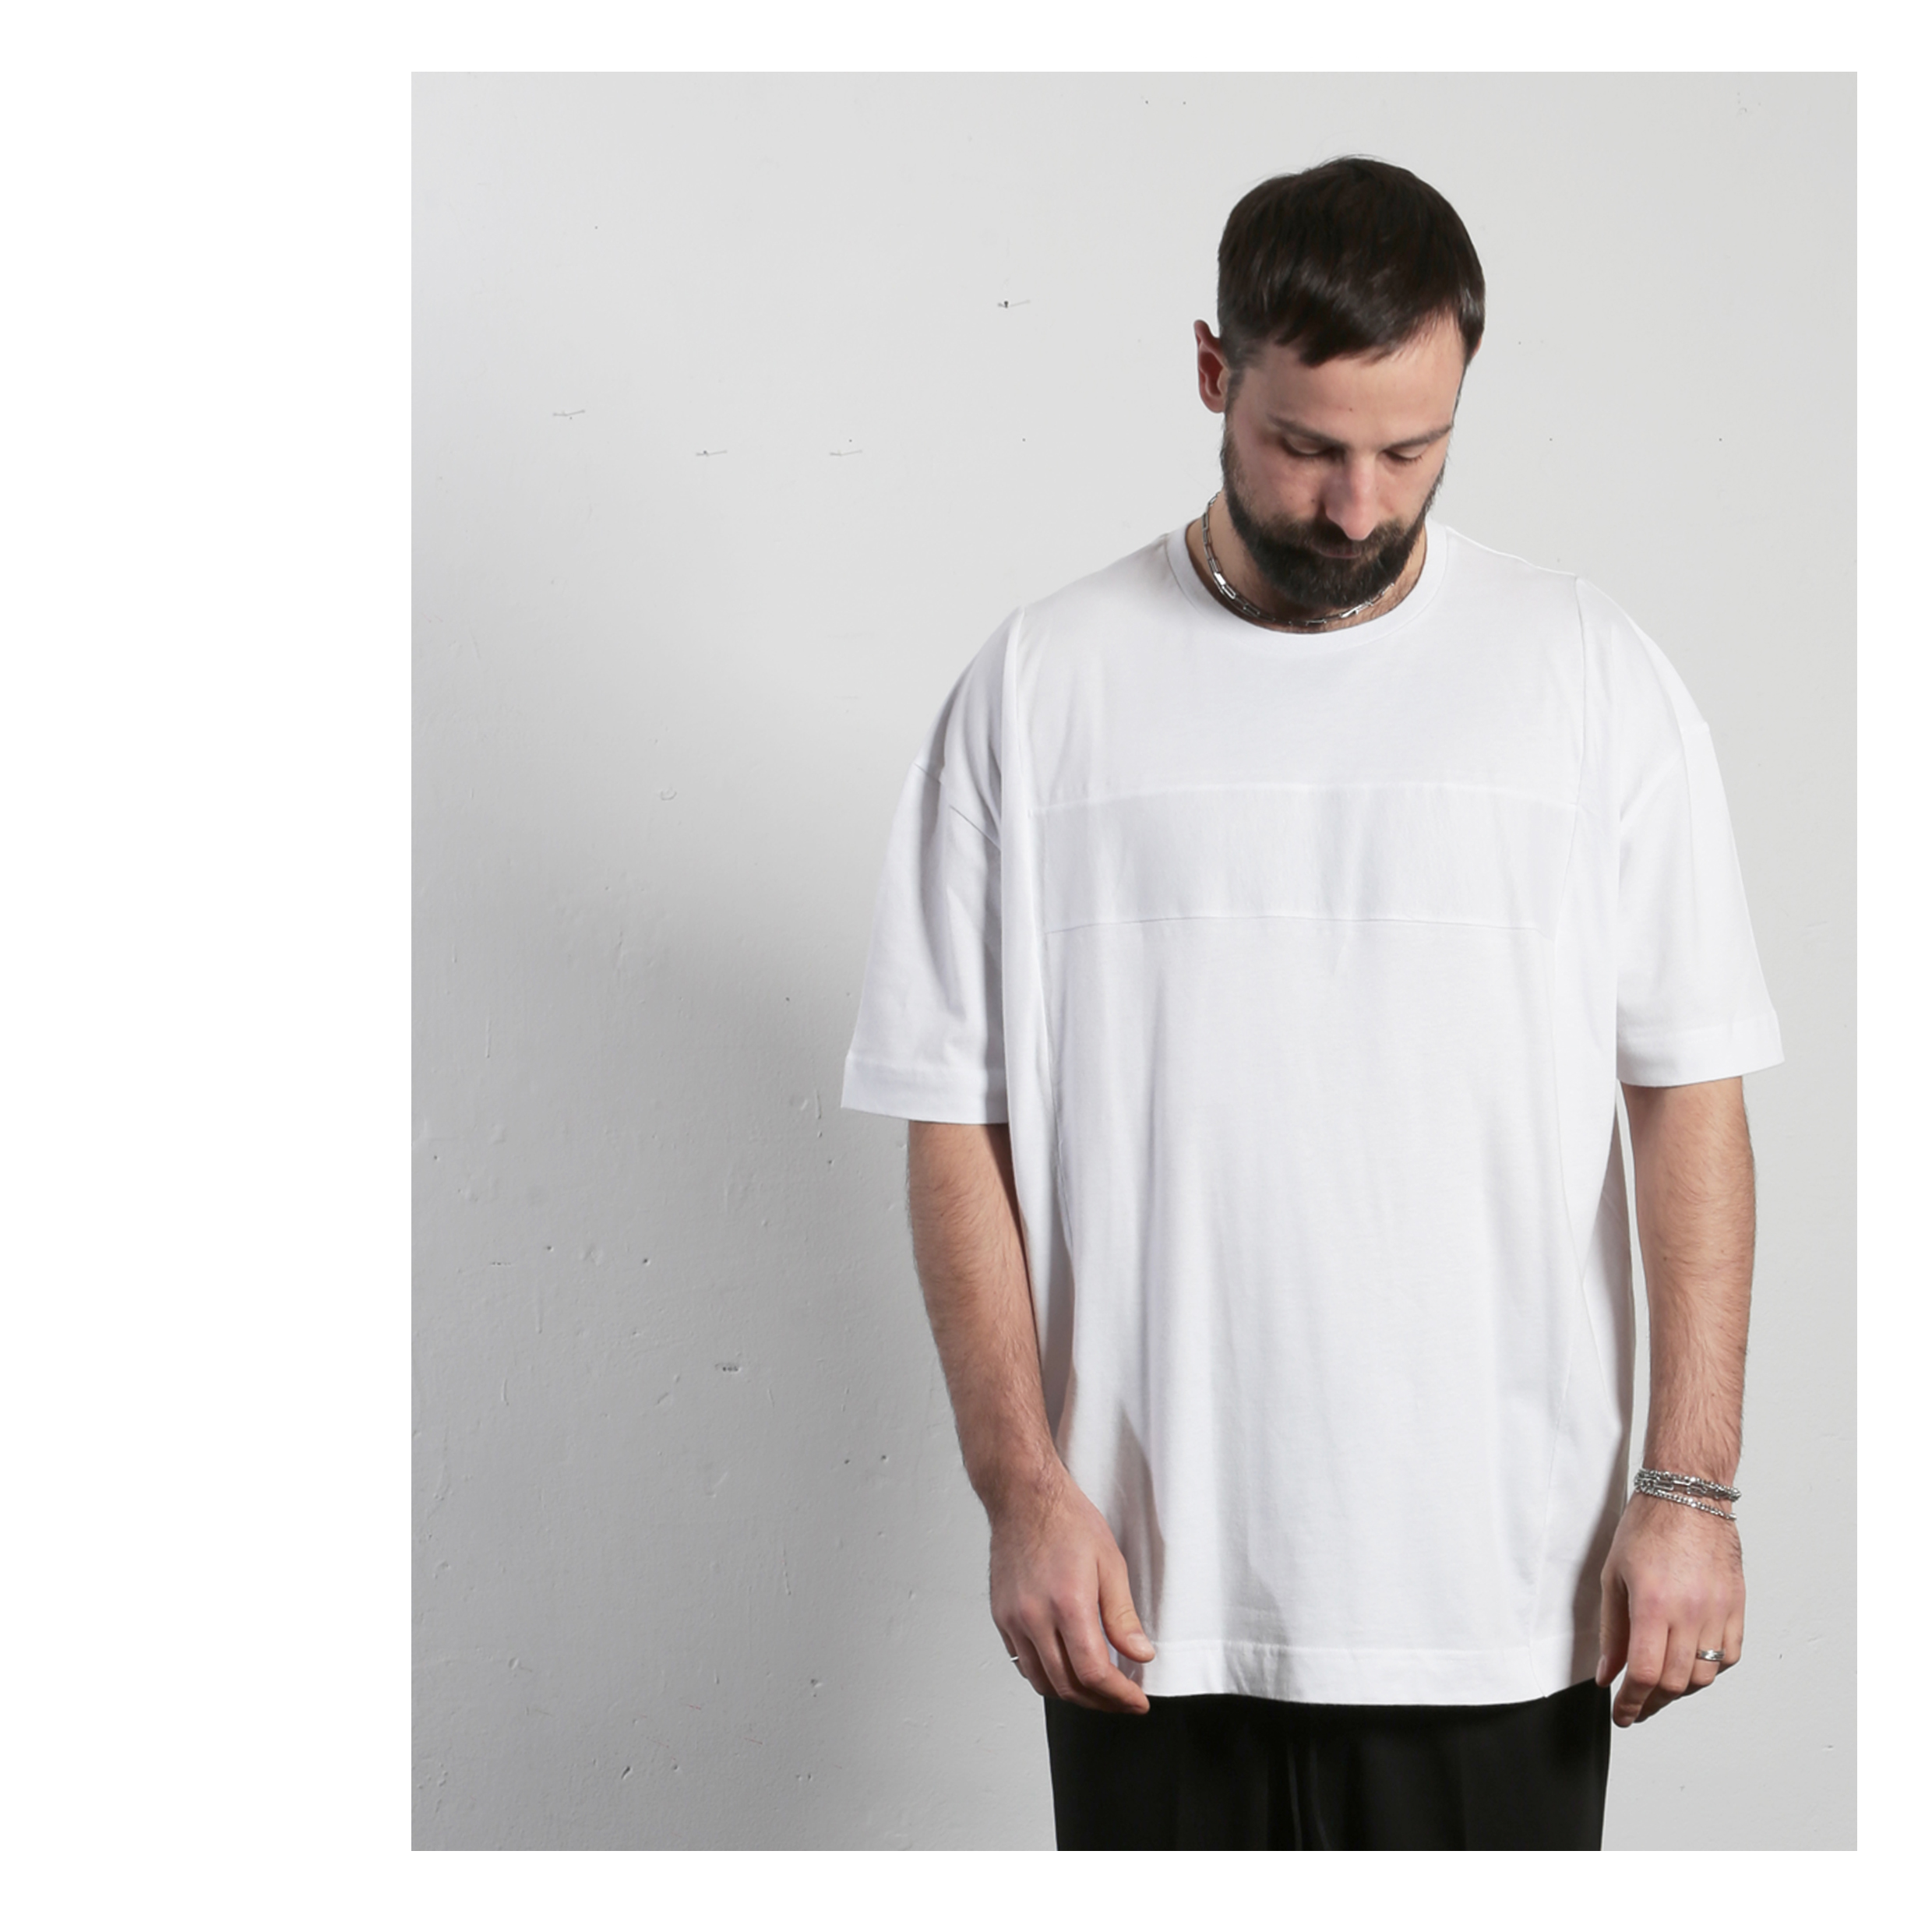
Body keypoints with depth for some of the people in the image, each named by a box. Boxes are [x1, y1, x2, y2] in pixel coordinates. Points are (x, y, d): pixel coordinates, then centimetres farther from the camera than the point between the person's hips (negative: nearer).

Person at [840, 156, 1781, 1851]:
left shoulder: (1598, 677, 0)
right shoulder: (1040, 688, -1)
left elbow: (1690, 1097, 0)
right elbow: (957, 1121, -1)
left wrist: (1693, 1487, -6)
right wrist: (1023, 1484, -8)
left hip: (1498, 1582, 0)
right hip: (1151, 1588, 0)